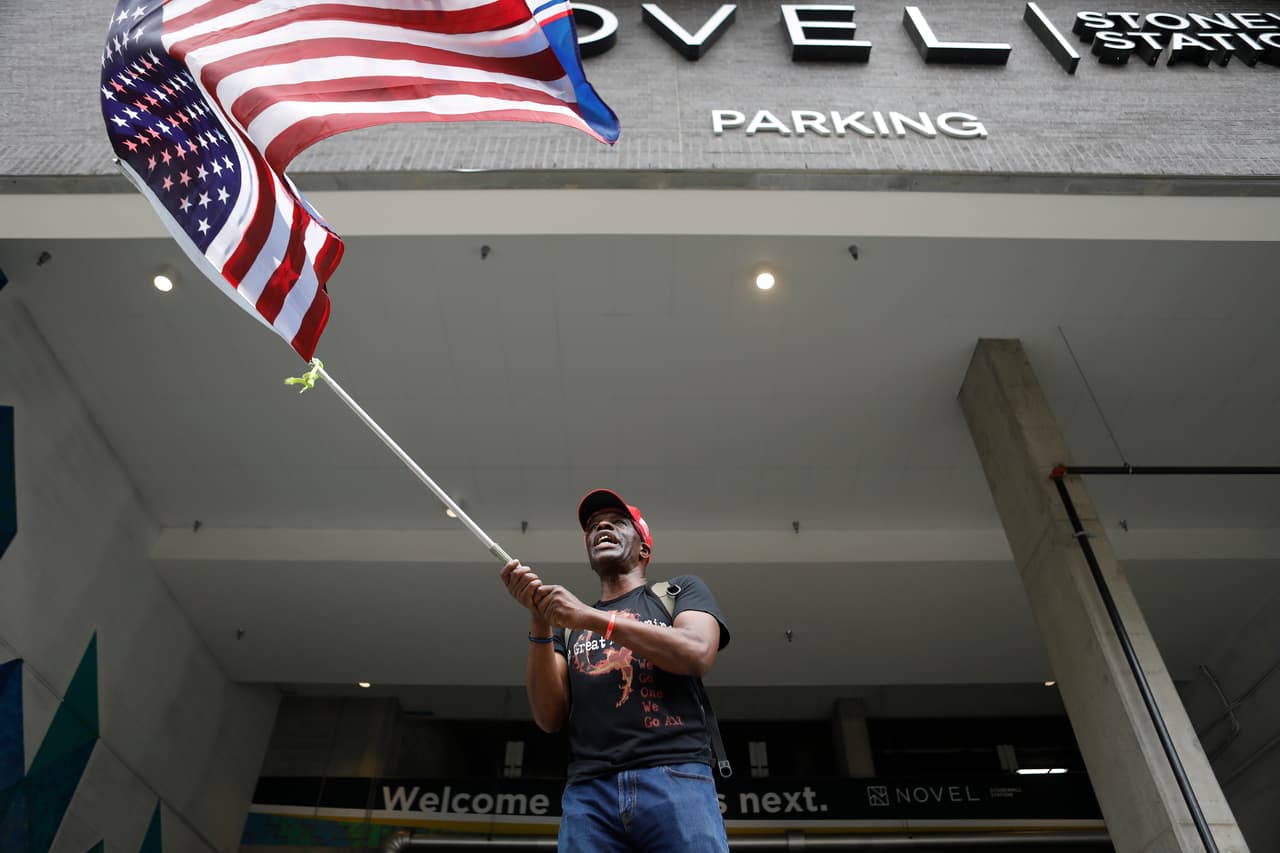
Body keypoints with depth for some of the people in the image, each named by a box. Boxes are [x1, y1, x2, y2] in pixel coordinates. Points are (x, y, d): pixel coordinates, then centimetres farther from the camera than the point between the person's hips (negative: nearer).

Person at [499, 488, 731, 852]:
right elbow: (550, 719, 9)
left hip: (675, 777, -2)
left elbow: (698, 654, -7)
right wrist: (539, 619, -3)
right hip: (588, 792, 3)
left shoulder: (681, 590, 15)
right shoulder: (567, 624, 22)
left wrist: (592, 618, -10)